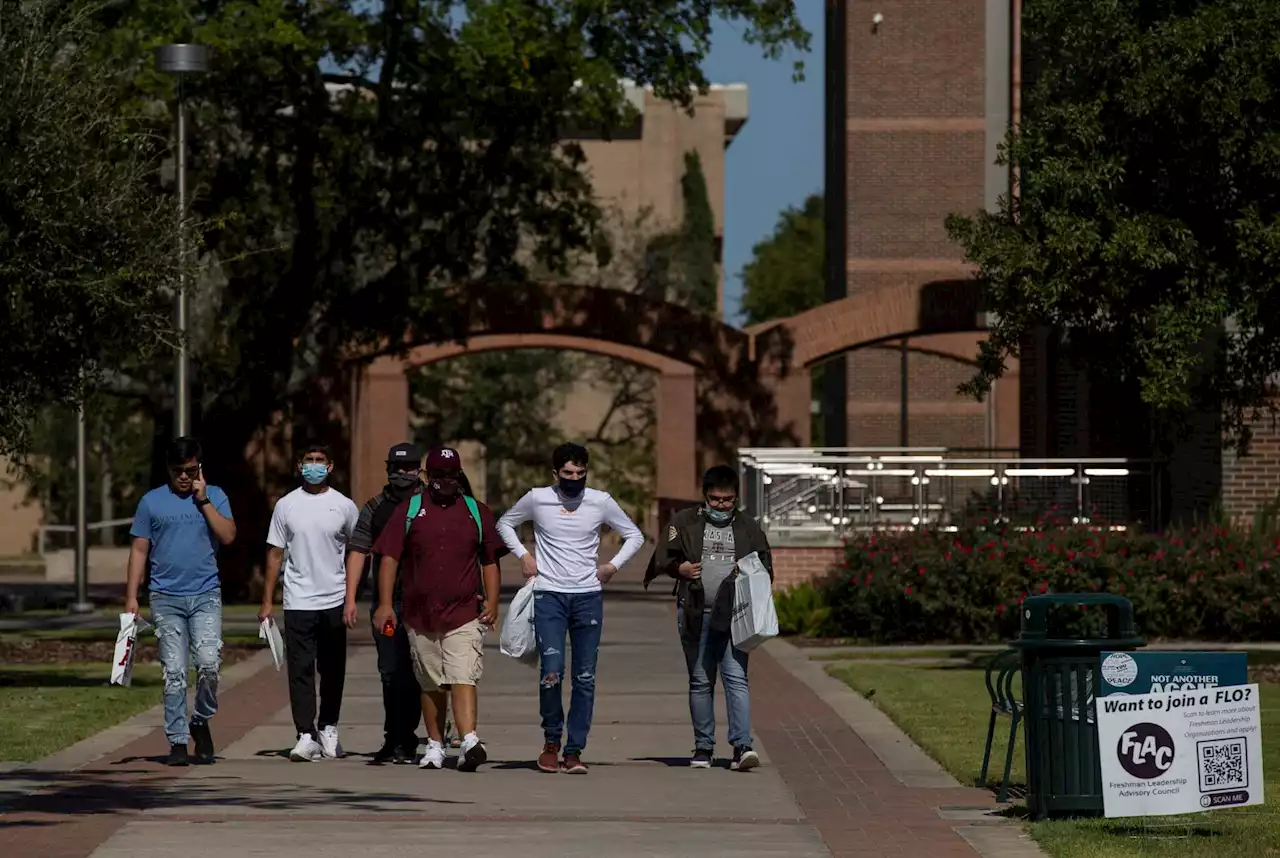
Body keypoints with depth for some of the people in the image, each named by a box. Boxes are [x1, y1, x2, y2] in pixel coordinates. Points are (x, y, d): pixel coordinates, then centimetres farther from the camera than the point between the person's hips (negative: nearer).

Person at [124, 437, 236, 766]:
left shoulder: (215, 497, 9)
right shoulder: (151, 502, 7)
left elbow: (228, 536, -5)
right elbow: (139, 550, 8)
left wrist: (203, 500, -8)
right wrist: (131, 597, 2)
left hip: (206, 595, 0)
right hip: (166, 599, 0)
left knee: (208, 662, -16)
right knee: (173, 673, -2)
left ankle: (201, 722, 8)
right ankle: (178, 742, 2)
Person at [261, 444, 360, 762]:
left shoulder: (344, 506, 4)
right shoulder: (286, 505, 4)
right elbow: (276, 554, 7)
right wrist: (267, 601, 4)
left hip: (334, 601, 1)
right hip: (298, 602, -1)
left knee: (332, 670, 9)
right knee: (300, 670, -7)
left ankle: (328, 728, 25)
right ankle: (306, 736, -10)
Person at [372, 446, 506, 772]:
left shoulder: (477, 512, 9)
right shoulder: (409, 510, 7)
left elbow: (490, 562, 13)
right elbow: (389, 558, 3)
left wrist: (492, 602, 1)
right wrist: (385, 604, -5)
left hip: (465, 614, -1)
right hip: (420, 614, 1)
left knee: (463, 680, -15)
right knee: (431, 685, 9)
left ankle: (469, 742, -27)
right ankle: (435, 746, 20)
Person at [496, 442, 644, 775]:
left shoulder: (601, 502, 2)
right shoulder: (537, 499, 1)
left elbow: (634, 536, 15)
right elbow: (505, 524, 19)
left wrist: (613, 565, 4)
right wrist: (523, 555, 6)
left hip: (589, 596, 2)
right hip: (549, 596, -2)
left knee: (585, 677, -1)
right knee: (552, 670, -15)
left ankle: (574, 751, 3)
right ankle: (551, 740, 6)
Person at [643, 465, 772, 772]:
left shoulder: (748, 527, 11)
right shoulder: (684, 522, 8)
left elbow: (766, 568, 14)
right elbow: (662, 560, 9)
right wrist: (679, 569, -12)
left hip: (733, 616, -1)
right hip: (695, 615, 1)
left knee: (736, 678, -13)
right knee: (700, 682, 7)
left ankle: (742, 746, -19)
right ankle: (703, 748, 14)